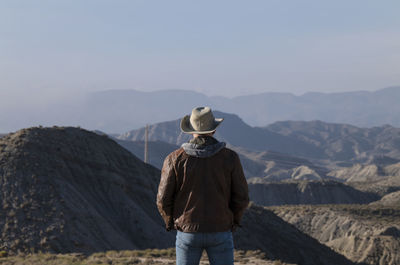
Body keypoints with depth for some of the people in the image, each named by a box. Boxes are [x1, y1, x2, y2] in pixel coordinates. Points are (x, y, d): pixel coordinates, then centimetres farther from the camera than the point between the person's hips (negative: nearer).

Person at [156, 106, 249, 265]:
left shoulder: (175, 159, -7)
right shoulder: (229, 157, -6)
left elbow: (163, 199, -5)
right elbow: (241, 197, -3)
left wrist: (170, 222, 12)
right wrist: (233, 221, 14)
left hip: (188, 232, 0)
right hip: (220, 233, 0)